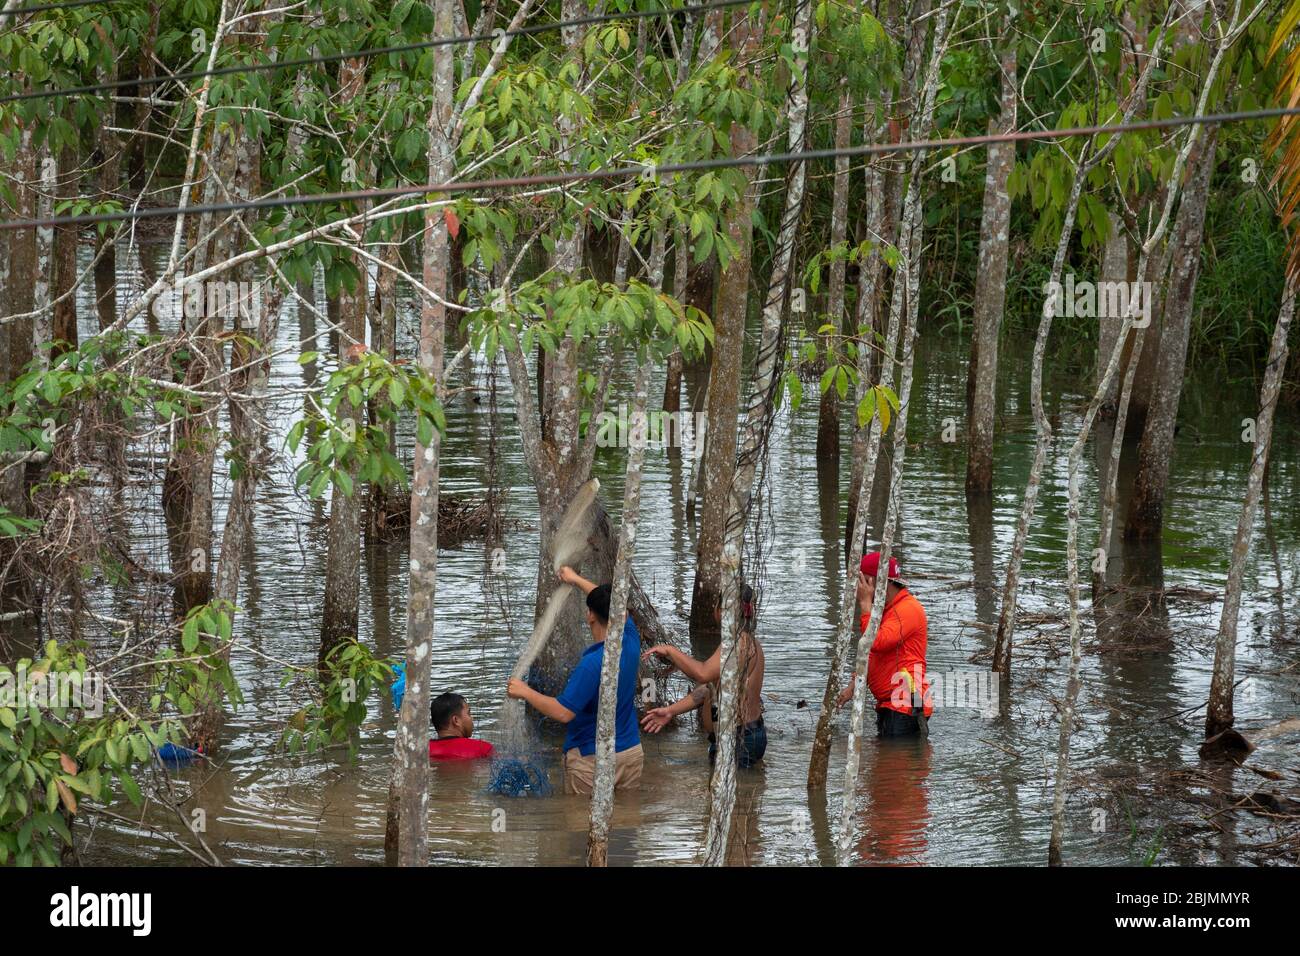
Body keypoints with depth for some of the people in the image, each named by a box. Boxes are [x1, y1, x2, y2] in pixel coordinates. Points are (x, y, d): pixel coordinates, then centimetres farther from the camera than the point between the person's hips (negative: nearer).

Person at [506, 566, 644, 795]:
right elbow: (616, 607, 18)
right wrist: (576, 579, 30)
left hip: (592, 757, -7)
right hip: (632, 751, 7)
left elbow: (563, 712, -27)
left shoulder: (592, 664, -25)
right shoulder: (630, 643, -4)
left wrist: (525, 692, -13)